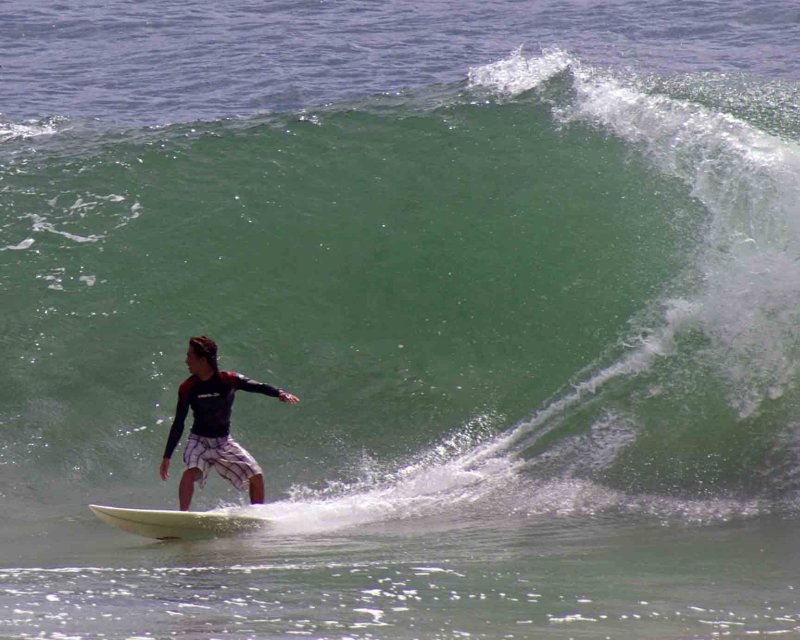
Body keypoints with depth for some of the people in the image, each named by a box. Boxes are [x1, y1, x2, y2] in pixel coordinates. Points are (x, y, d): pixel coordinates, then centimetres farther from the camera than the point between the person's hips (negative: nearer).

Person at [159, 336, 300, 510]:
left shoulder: (229, 380, -12)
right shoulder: (187, 388, -9)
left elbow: (257, 387, -15)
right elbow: (178, 424, -4)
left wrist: (280, 393, -36)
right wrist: (167, 456, -4)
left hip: (224, 442, 2)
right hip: (199, 441, -2)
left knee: (256, 476, -2)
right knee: (191, 471, -31)